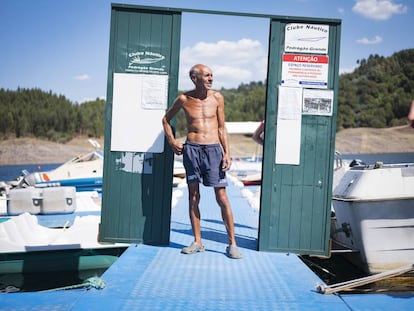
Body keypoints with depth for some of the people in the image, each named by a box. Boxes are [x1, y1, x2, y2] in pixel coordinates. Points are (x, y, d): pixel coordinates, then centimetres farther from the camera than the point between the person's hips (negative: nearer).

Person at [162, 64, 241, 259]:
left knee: (222, 197, -3)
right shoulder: (184, 99, 4)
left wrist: (227, 153, -1)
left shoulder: (217, 97, 4)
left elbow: (221, 127, 8)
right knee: (193, 196, 5)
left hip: (213, 149, -1)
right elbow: (166, 119, 18)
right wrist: (172, 142, 7)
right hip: (191, 149, 1)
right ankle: (197, 242, 16)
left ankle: (232, 243, 5)